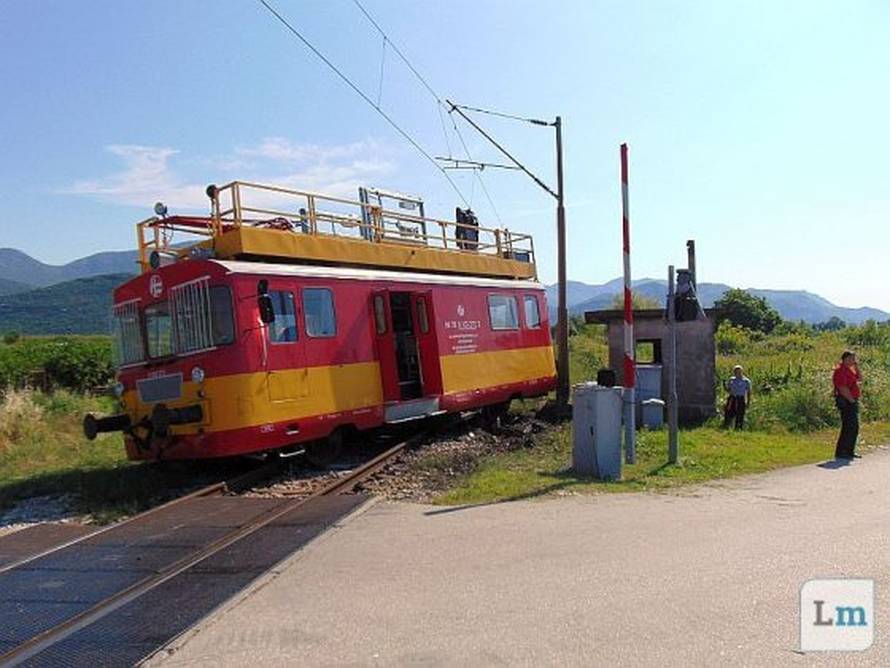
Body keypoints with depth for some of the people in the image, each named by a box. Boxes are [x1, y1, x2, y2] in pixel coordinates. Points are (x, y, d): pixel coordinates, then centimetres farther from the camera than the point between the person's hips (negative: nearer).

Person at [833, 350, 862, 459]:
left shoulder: (850, 369, 16)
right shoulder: (840, 370, -15)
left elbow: (860, 379, 20)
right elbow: (843, 389, -21)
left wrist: (857, 367, 8)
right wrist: (851, 400, -16)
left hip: (853, 402, 10)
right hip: (846, 402, -10)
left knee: (854, 428, 14)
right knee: (848, 428, -10)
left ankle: (850, 451, 22)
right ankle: (840, 452, -6)